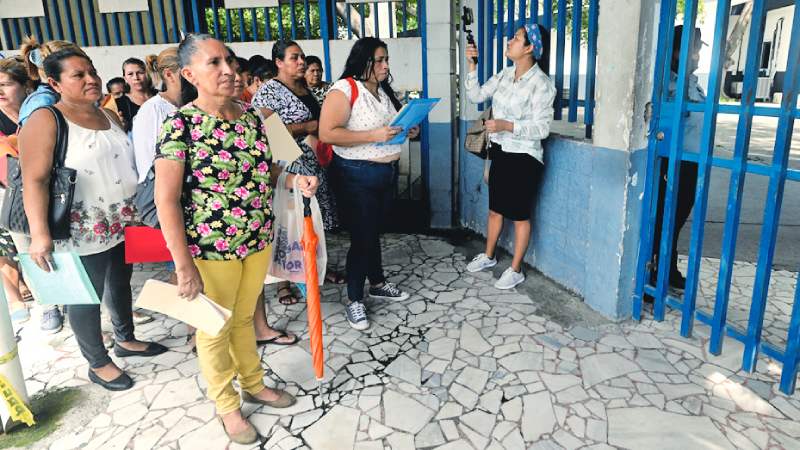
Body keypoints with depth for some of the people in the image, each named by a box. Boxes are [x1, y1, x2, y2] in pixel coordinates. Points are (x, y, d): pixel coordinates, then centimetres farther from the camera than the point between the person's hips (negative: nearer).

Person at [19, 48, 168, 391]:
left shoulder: (108, 116, 9)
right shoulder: (45, 120, -13)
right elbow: (34, 180, -18)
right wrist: (39, 233, -26)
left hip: (123, 223, 7)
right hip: (83, 231, -7)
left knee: (121, 284, 20)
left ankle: (126, 339, 40)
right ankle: (98, 363, 24)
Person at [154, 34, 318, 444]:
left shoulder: (250, 116, 3)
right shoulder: (180, 124, -15)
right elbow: (166, 199, -16)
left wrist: (295, 179, -5)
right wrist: (184, 266, -19)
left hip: (258, 241, 5)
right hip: (211, 249, -5)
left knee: (243, 318, 24)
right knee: (216, 329, 13)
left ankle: (254, 385, 44)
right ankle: (227, 406, 35)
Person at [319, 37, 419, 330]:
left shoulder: (384, 90, 12)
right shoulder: (344, 89, -13)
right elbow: (326, 133, -23)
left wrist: (408, 131, 2)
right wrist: (373, 135, -27)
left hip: (387, 172, 7)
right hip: (356, 176, -7)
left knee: (374, 232, 20)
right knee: (362, 237, -2)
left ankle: (377, 283, 36)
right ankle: (354, 301, 13)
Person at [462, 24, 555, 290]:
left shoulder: (541, 83, -17)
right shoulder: (505, 75, 5)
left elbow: (542, 127, -19)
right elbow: (476, 96, 5)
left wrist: (507, 125, -29)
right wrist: (472, 66, -5)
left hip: (523, 156, -7)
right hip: (500, 151, 7)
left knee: (520, 215, 6)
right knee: (495, 208, 19)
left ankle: (515, 270, 20)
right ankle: (489, 256, 37)